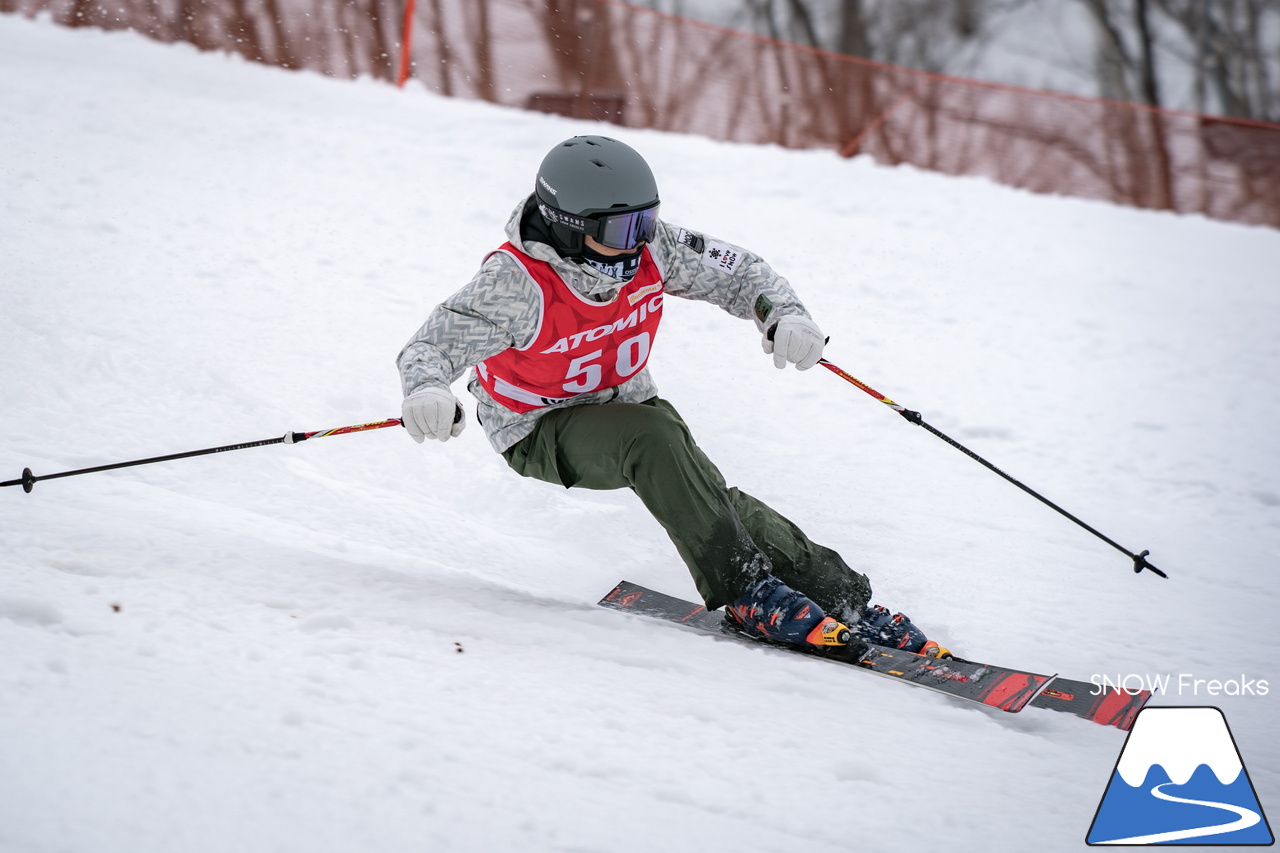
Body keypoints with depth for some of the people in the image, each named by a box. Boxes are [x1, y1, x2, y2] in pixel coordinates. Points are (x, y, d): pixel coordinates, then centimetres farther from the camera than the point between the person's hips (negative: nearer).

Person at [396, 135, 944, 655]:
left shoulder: (649, 247, -15)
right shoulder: (516, 283, -29)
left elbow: (737, 271, -3)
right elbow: (431, 346, -33)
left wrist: (783, 314, -24)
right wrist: (427, 392, -57)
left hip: (625, 402, 4)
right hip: (540, 432, -4)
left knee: (709, 496, -21)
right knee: (652, 438, -34)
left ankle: (842, 597, -18)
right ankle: (745, 592, -30)